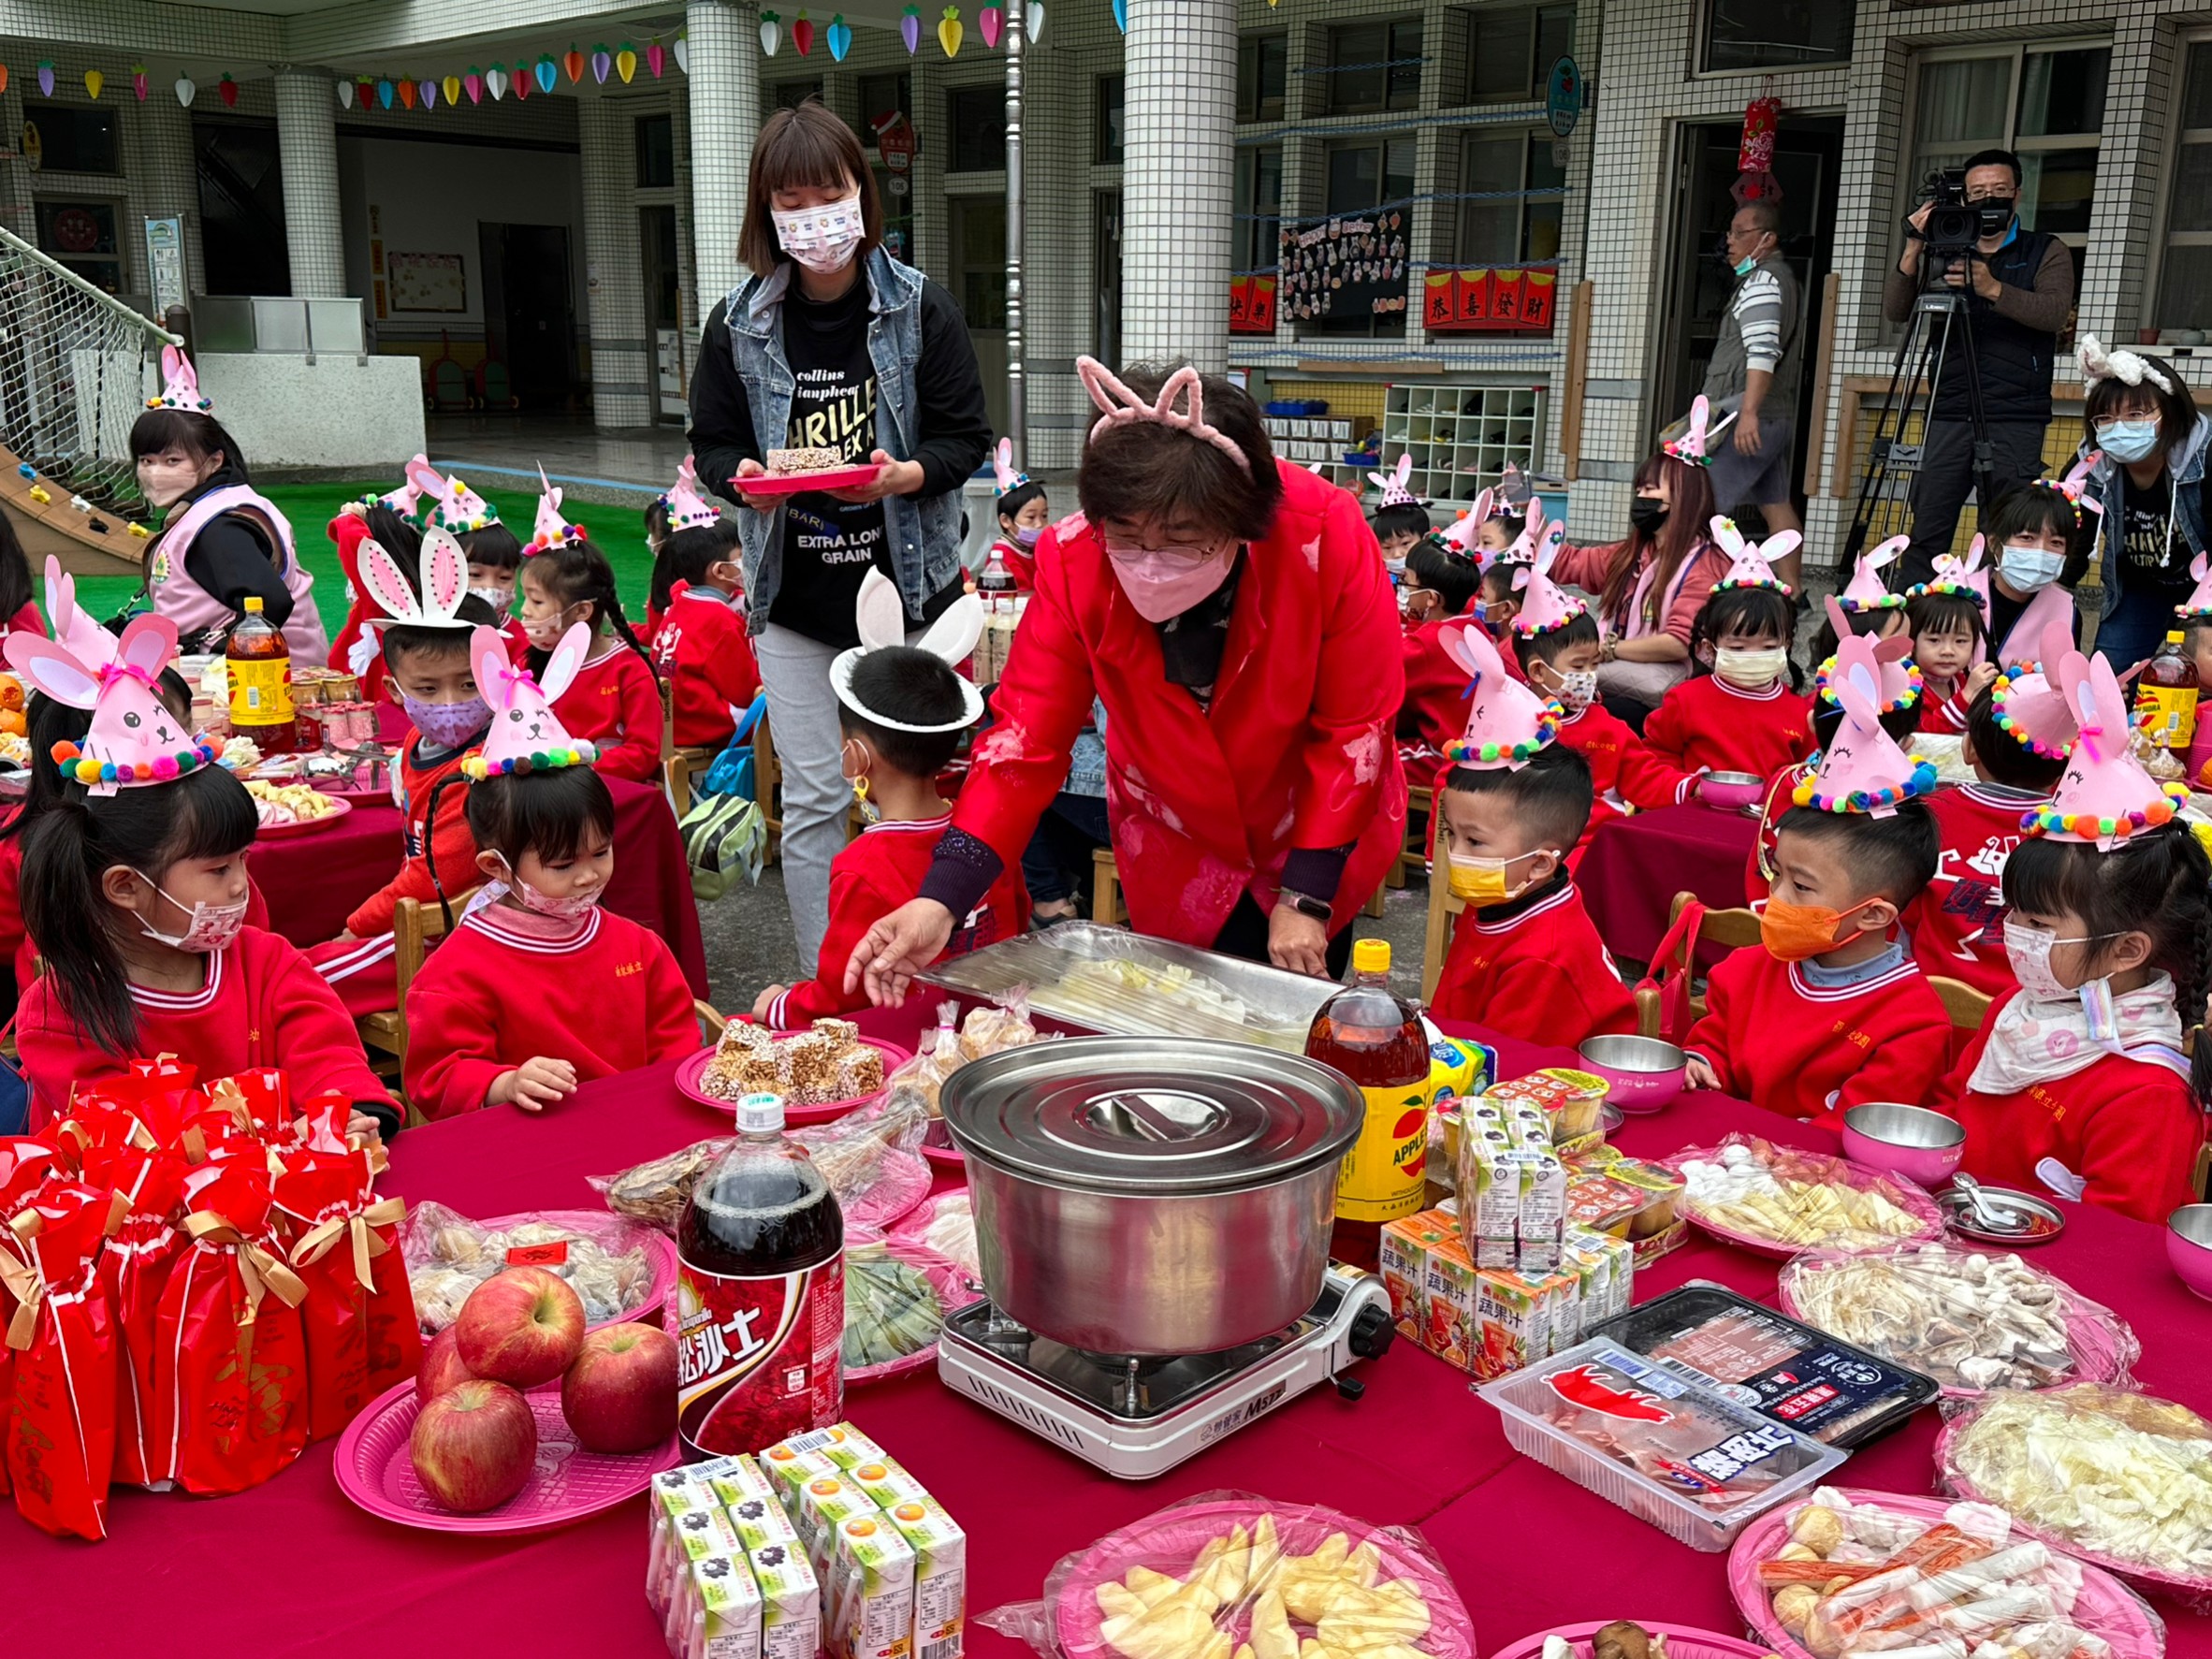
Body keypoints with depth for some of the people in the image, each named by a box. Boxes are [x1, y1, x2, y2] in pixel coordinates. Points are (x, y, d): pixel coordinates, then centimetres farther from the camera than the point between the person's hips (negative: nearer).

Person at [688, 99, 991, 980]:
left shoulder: (920, 307, -4)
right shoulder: (739, 325, 1)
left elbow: (967, 437, -1)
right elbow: (712, 444, 8)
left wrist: (909, 474, -22)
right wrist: (745, 477, -14)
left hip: (906, 583, -1)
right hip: (793, 597, 1)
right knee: (812, 801, 4)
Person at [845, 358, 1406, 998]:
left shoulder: (1326, 536, -31)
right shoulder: (1074, 563, -26)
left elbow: (1353, 728, -20)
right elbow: (1027, 735, -24)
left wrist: (1307, 897, -19)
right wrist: (941, 900, -36)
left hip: (1315, 827, -1)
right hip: (1175, 847, 1)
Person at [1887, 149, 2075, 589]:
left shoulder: (2046, 251, 10)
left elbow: (2055, 312, -8)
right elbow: (1895, 311, 7)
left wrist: (1994, 290, -22)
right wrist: (1912, 252, -8)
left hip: (2016, 419, -2)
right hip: (1949, 414, 2)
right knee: (1926, 534, -4)